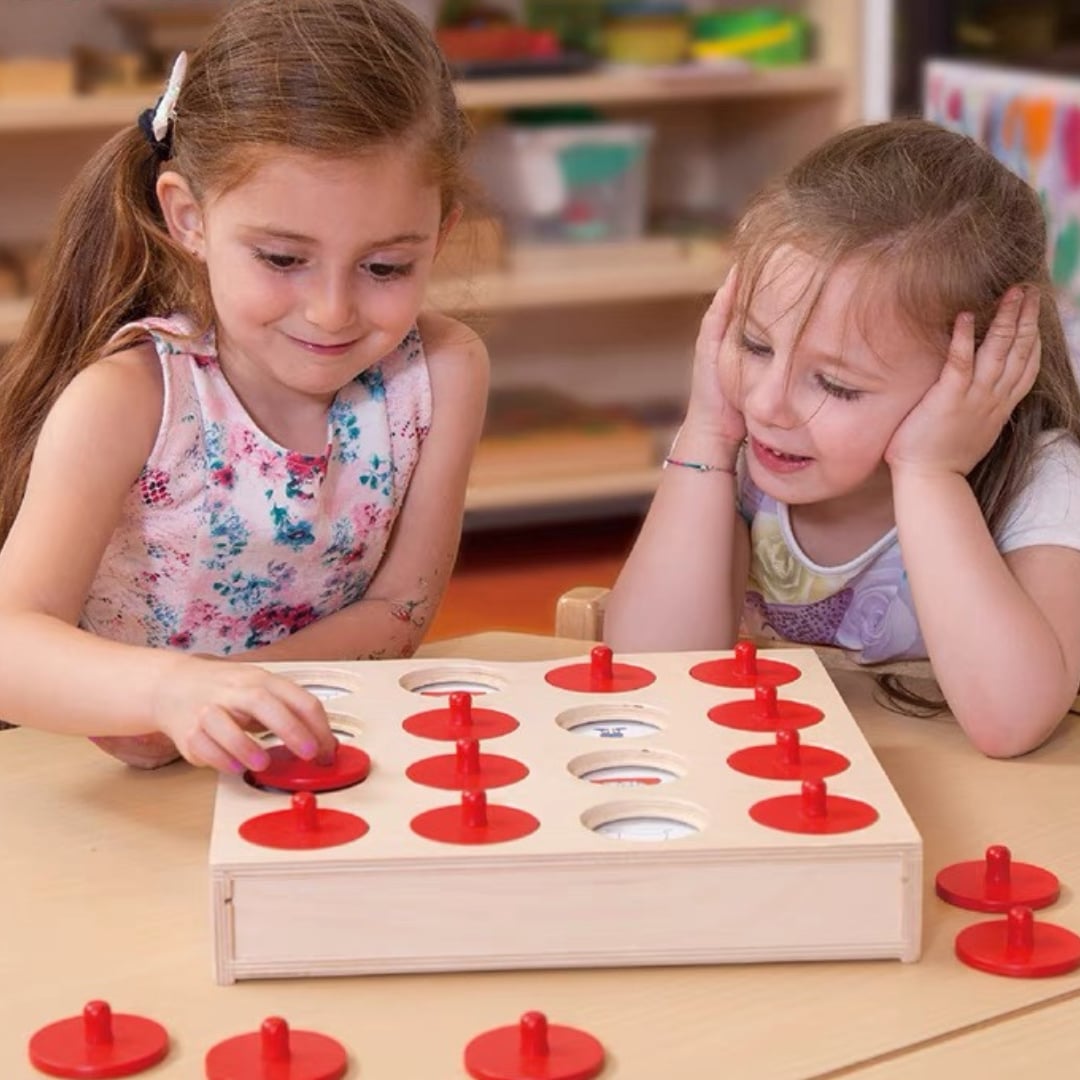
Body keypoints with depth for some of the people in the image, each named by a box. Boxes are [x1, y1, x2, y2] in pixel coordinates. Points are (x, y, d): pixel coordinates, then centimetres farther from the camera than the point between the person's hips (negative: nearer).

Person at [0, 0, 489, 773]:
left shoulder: (442, 374, -9)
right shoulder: (126, 401, -19)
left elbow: (397, 615, -5)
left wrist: (224, 693, -21)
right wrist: (172, 689, -49)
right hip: (120, 808, -2)